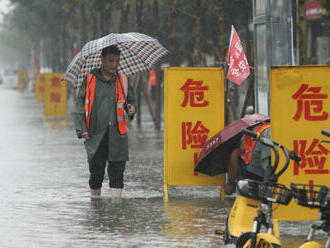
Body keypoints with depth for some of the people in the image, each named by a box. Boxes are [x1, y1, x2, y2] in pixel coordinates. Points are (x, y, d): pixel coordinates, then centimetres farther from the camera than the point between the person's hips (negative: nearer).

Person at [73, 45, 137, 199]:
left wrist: (131, 108, -3)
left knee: (117, 171, -3)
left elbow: (131, 99, 22)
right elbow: (79, 104, 4)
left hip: (117, 134, 1)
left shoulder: (123, 80, 11)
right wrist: (81, 129, -5)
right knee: (96, 171, 3)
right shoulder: (89, 79, 4)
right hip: (95, 134, -1)